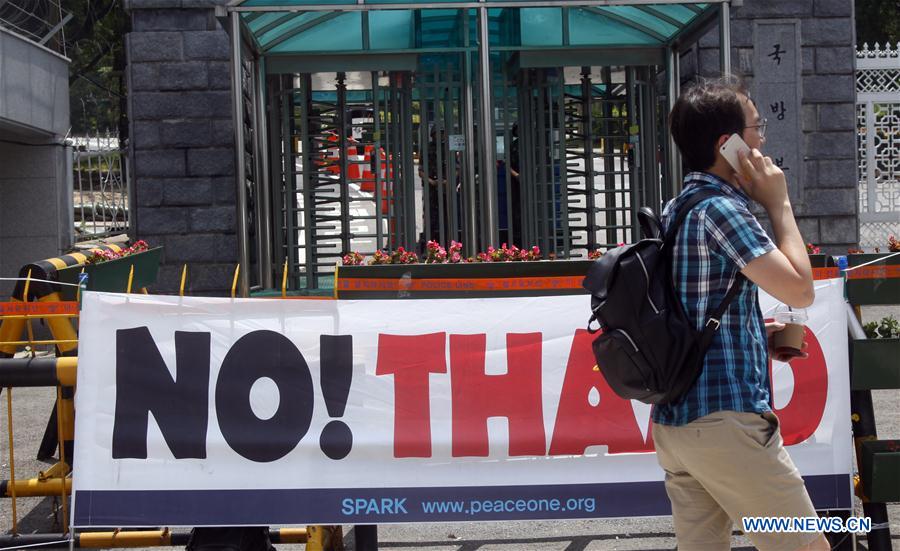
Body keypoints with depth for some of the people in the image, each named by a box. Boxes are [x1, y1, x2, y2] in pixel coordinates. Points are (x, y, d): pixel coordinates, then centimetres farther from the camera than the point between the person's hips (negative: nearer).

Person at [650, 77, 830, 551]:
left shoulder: (673, 213, 15)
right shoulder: (721, 208, -13)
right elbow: (800, 291, -13)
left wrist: (757, 335, 16)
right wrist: (779, 204, -4)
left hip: (671, 423, 9)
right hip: (725, 420, -9)